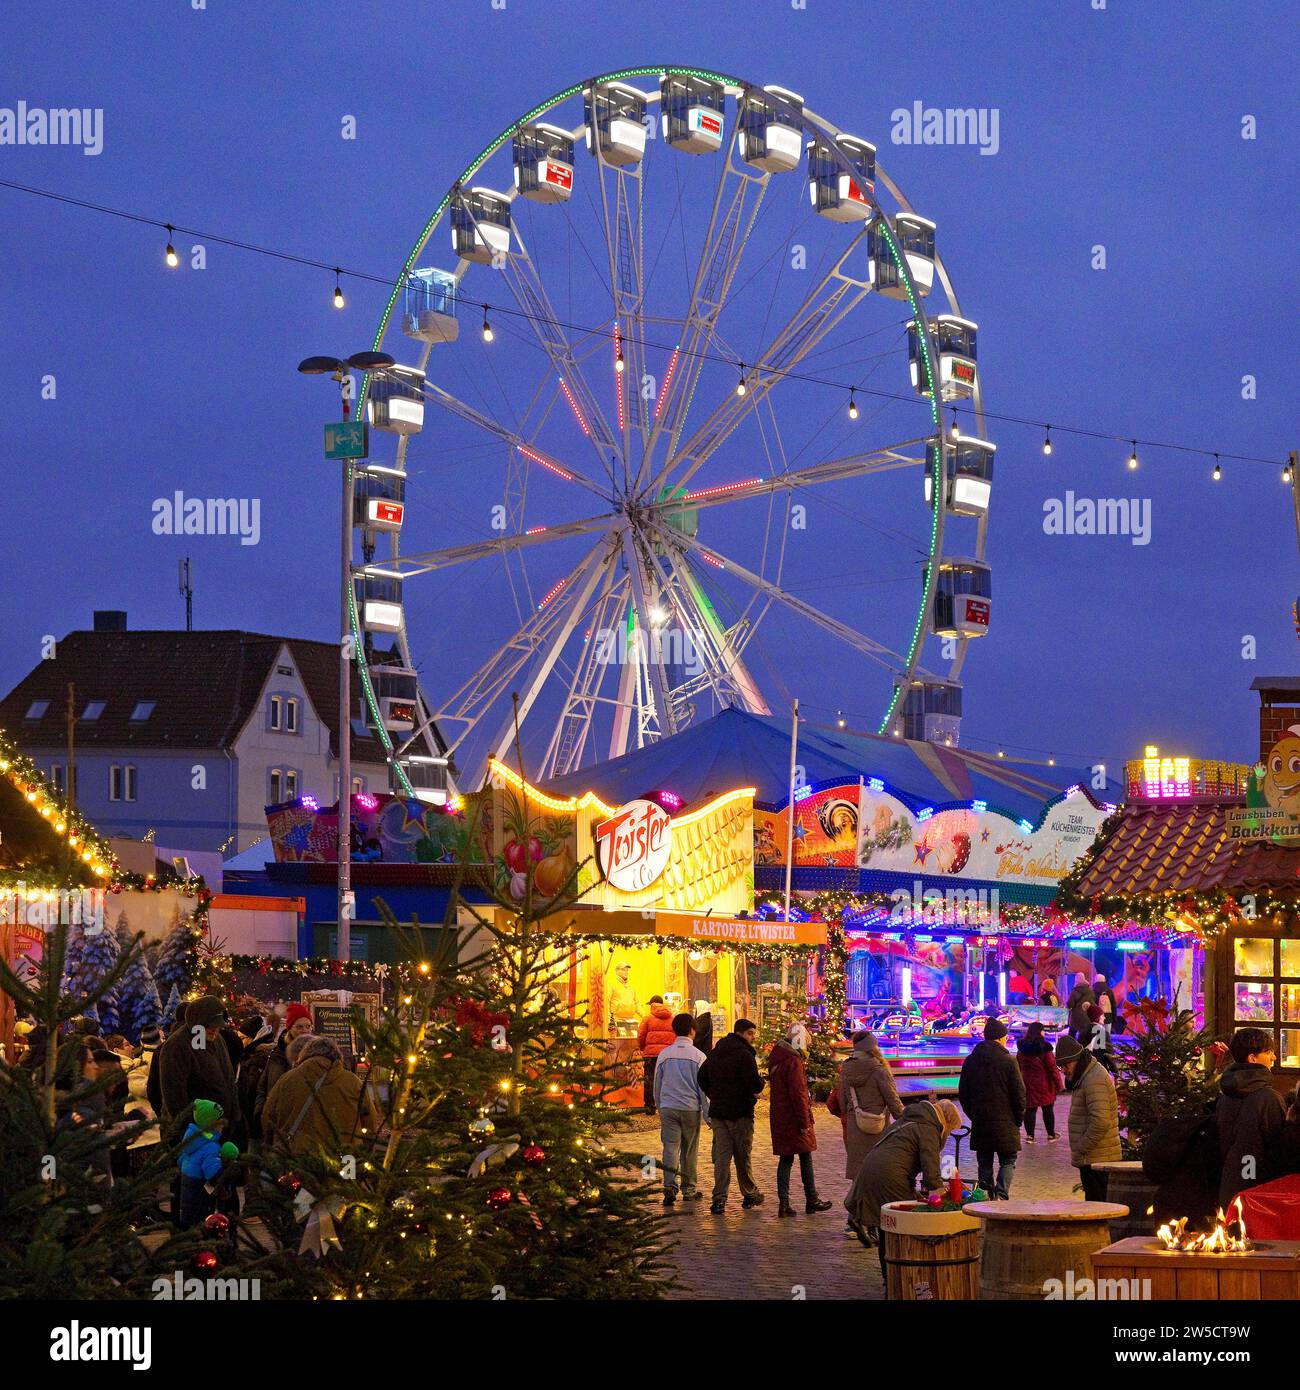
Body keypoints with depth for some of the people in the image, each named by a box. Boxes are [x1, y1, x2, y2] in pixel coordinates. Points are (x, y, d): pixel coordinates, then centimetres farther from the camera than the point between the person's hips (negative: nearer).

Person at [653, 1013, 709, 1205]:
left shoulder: (664, 1054, 5)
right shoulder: (698, 1056, -4)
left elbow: (657, 1085, 12)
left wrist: (659, 1108, 25)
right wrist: (708, 1115, 3)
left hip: (668, 1108, 2)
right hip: (691, 1108, -2)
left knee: (670, 1147, -1)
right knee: (689, 1151, 9)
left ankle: (670, 1186, -18)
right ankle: (688, 1190, 17)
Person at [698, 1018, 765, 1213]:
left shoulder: (714, 1054, 11)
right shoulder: (745, 1055, -14)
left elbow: (702, 1079, 19)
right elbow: (756, 1085, -20)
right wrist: (760, 1086, 2)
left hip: (718, 1112, 6)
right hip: (740, 1113, -6)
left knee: (721, 1155, 4)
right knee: (743, 1156, 7)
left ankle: (719, 1198, -6)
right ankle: (750, 1194, 20)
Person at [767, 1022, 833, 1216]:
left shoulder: (776, 1059, 12)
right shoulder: (793, 1062, -17)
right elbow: (798, 1094, -21)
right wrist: (805, 1121, -17)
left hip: (779, 1117, 8)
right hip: (794, 1118, -8)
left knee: (785, 1158, 8)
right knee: (806, 1158, 5)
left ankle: (783, 1203, 2)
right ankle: (812, 1201, 13)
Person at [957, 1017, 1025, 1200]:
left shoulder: (970, 1061, 5)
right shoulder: (1008, 1061, -9)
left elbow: (963, 1094, 10)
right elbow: (1019, 1094, -6)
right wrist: (1019, 1118, 6)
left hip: (979, 1123, 4)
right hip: (1005, 1123, -4)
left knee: (985, 1163, 12)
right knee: (1008, 1161, 4)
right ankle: (1001, 1194, -15)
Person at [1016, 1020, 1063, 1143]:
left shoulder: (1022, 1049, 2)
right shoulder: (1044, 1048, -14)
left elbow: (1018, 1067, 11)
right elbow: (1052, 1067, -14)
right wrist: (1058, 1084, -8)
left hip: (1027, 1084, 4)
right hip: (1044, 1085, -4)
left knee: (1030, 1109, 8)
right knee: (1048, 1109, 9)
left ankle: (1030, 1135, 6)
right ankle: (1051, 1135, 17)